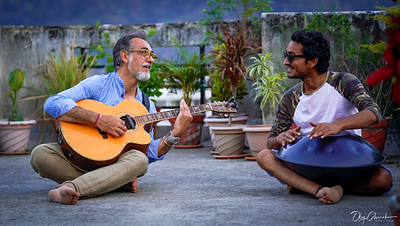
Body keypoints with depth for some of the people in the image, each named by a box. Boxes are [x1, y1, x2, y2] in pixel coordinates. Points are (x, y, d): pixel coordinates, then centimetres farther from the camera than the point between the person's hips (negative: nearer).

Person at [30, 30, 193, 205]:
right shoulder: (98, 84, -3)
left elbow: (150, 153, 8)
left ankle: (70, 188, -42)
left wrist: (176, 133, -7)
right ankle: (119, 182, -33)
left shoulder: (147, 106, 13)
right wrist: (98, 119, -23)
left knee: (138, 159, -31)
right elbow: (53, 104, -17)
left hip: (116, 163, 3)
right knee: (40, 154, -30)